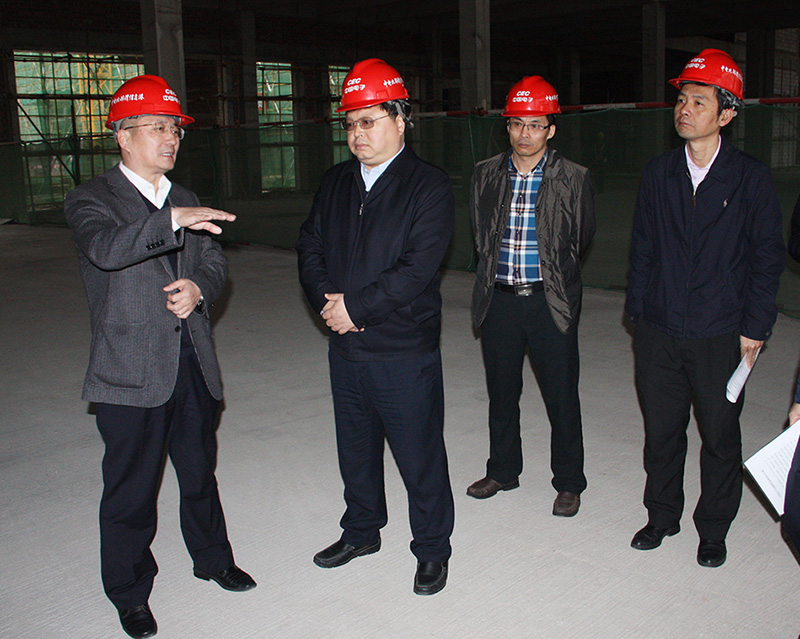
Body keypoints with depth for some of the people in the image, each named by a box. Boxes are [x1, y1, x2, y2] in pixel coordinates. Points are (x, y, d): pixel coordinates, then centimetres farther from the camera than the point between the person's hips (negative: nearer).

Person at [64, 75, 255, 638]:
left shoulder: (186, 202, 14)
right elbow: (105, 248, -26)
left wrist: (199, 288, -11)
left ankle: (213, 559, 40)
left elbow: (216, 263, 12)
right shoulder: (91, 200, -5)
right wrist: (172, 222, -40)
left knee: (200, 472, 19)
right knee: (132, 490, 5)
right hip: (131, 372, -5)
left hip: (194, 362, 5)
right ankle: (130, 593, 25)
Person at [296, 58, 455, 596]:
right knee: (355, 449, 20)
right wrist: (327, 299, -10)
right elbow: (311, 247, 8)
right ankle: (362, 531, 42)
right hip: (346, 348, 6)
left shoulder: (429, 186, -10)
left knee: (420, 455, 7)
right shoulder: (336, 183, 9)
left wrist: (356, 306, -18)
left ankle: (432, 549, 27)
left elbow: (417, 268, -19)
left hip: (405, 352, -6)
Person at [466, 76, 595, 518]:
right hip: (498, 300, 3)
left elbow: (581, 238, 7)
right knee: (501, 393, 15)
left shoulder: (573, 178, -4)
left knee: (561, 398, 5)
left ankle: (568, 483, 22)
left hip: (550, 303, -3)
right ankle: (502, 471, 34)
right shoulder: (486, 174, 4)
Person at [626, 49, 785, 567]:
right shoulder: (658, 175, 5)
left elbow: (767, 257, -2)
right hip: (660, 331, 3)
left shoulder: (751, 178, -4)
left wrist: (755, 328, -6)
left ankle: (713, 530, 28)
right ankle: (662, 517, 32)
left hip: (721, 335, -2)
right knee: (661, 431, 12)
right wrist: (638, 310, 6)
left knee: (720, 437, 9)